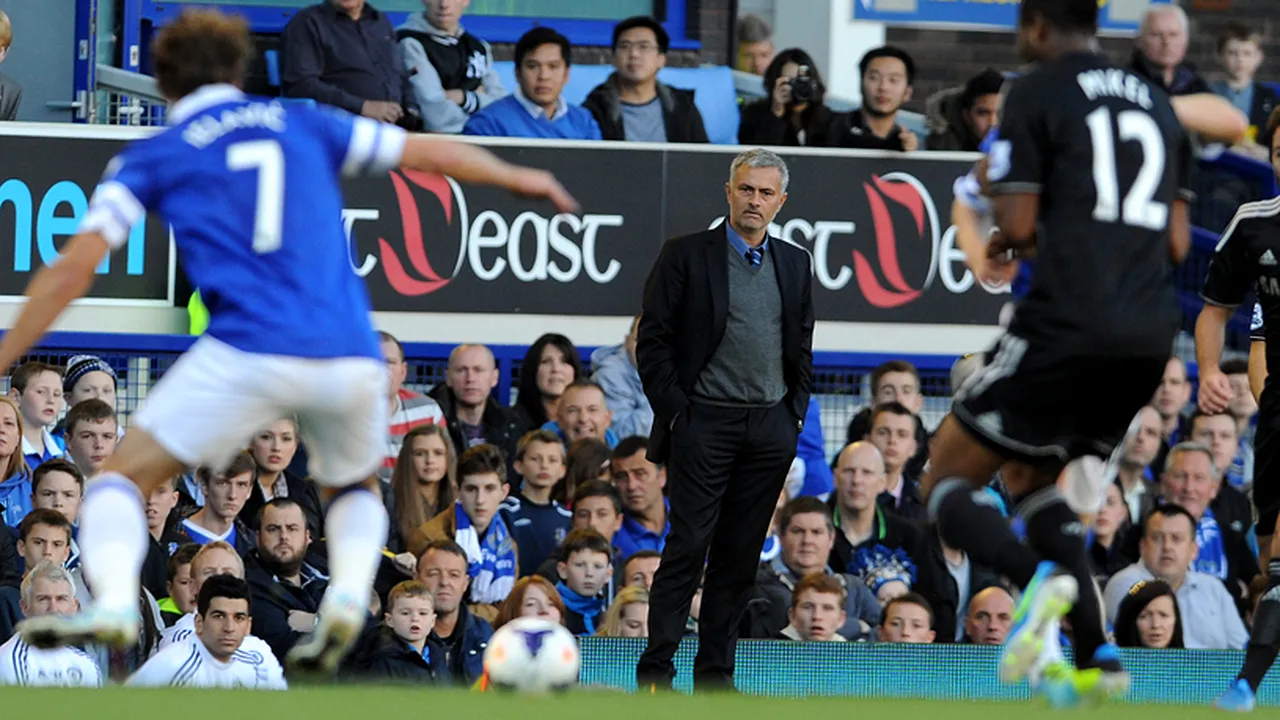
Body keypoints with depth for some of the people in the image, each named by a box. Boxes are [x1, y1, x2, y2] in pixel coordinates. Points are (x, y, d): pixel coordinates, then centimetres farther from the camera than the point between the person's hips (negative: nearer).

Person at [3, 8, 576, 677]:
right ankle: (347, 594, -1)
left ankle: (113, 603, -22)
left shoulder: (151, 157, 12)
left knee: (122, 478, 7)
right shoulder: (302, 125, 20)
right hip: (350, 357, 3)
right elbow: (425, 151, 25)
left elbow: (74, 268, 4)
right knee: (353, 489, 30)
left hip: (248, 354, -3)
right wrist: (519, 177, 41)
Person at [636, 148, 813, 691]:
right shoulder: (686, 255, -1)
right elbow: (652, 341, -2)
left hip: (771, 428, 4)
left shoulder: (794, 264, 13)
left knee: (740, 555, 5)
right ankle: (656, 670, -7)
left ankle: (716, 672, 9)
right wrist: (674, 411, -8)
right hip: (705, 422, -4)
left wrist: (795, 412, 9)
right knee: (688, 546, -9)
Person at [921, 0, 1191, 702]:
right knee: (1032, 478, 25)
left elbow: (1019, 225, -7)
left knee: (947, 484, 5)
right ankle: (1098, 659, 9)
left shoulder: (1036, 92, 0)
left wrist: (1001, 243, 15)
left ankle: (1038, 576, -26)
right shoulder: (1156, 102, 19)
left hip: (1065, 326, -7)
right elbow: (1178, 242, 15)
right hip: (1151, 334, 7)